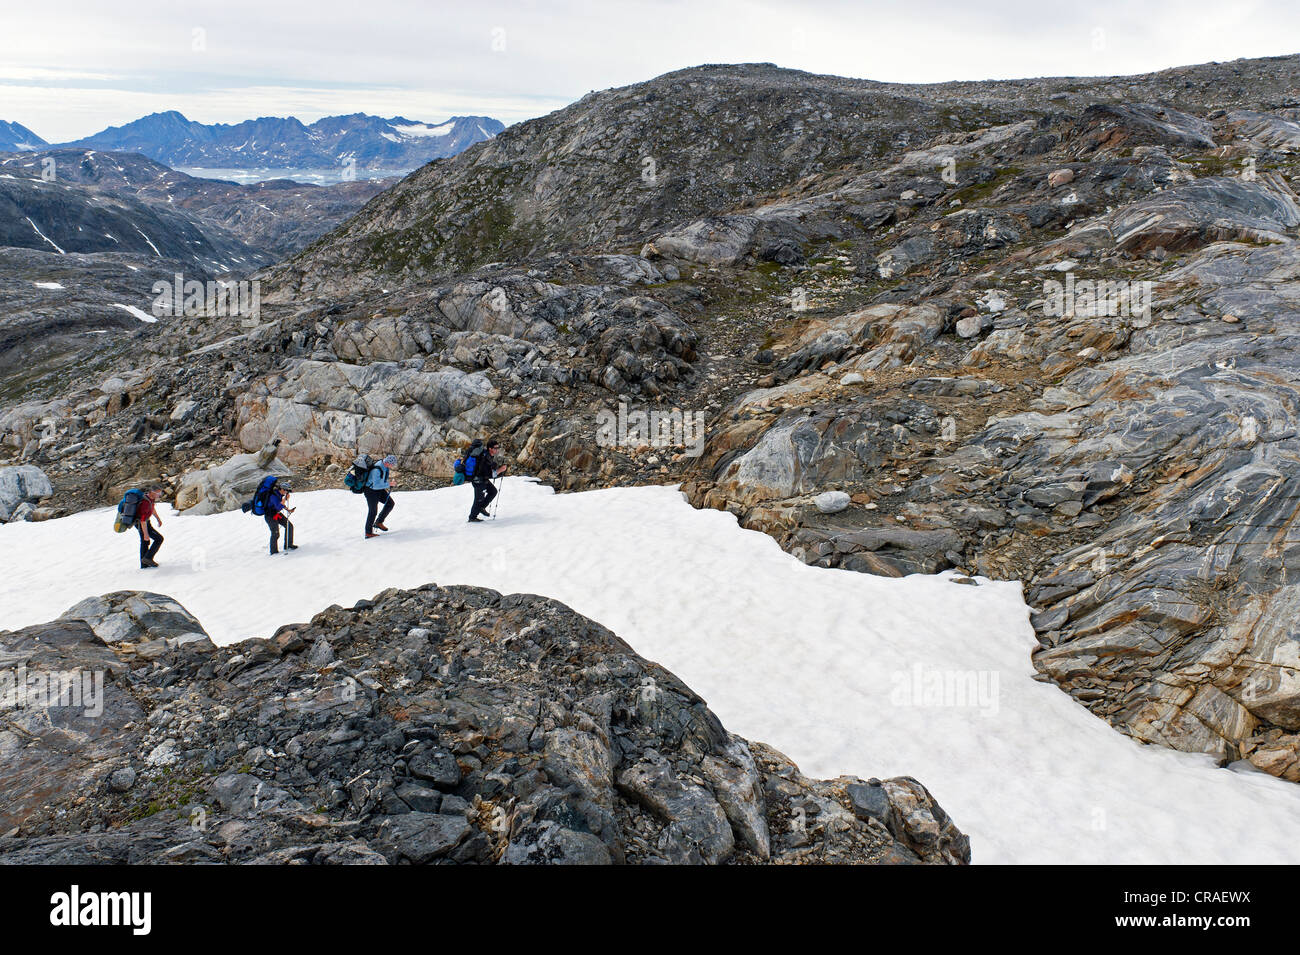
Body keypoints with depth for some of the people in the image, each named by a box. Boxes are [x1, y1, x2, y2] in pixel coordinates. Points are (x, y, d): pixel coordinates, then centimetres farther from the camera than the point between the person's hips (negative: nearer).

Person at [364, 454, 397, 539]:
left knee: (390, 503, 2)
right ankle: (368, 533, 9)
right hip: (371, 491, -8)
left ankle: (379, 522, 16)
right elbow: (376, 485, -35)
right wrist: (388, 484, -27)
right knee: (373, 511, -3)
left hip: (379, 490, 8)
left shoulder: (386, 466, -6)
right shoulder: (377, 470, -34)